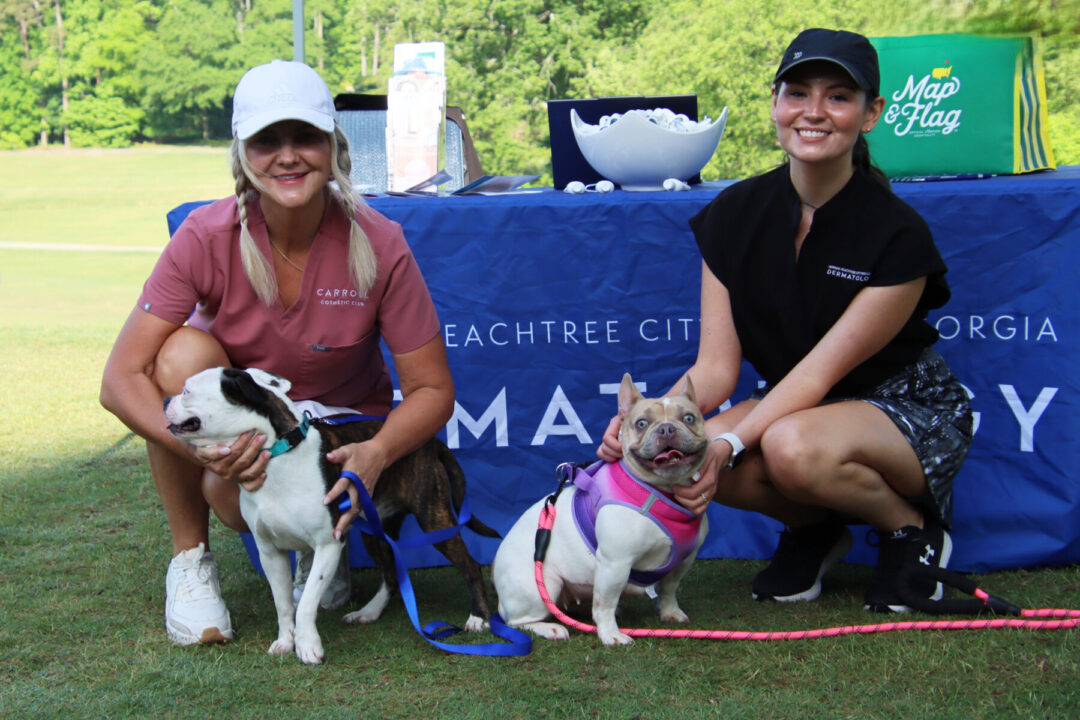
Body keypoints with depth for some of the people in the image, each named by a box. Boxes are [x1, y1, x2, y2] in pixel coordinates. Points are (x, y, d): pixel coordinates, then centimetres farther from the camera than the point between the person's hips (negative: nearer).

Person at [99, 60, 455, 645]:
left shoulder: (378, 245, -22)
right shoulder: (207, 238, -22)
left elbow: (432, 389, -15)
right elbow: (120, 379, -22)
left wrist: (375, 454, -36)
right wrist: (202, 448, -39)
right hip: (235, 420, 1)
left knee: (243, 499, -32)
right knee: (184, 352, -31)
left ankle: (324, 540, 8)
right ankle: (190, 558, -10)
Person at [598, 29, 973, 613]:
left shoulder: (898, 235, -21)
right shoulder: (735, 215, -7)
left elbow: (820, 371, -23)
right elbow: (716, 367, -10)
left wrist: (730, 444, -36)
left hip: (910, 413, -4)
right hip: (795, 406, 5)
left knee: (794, 447, -38)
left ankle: (914, 525, -5)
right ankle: (815, 528, 4)